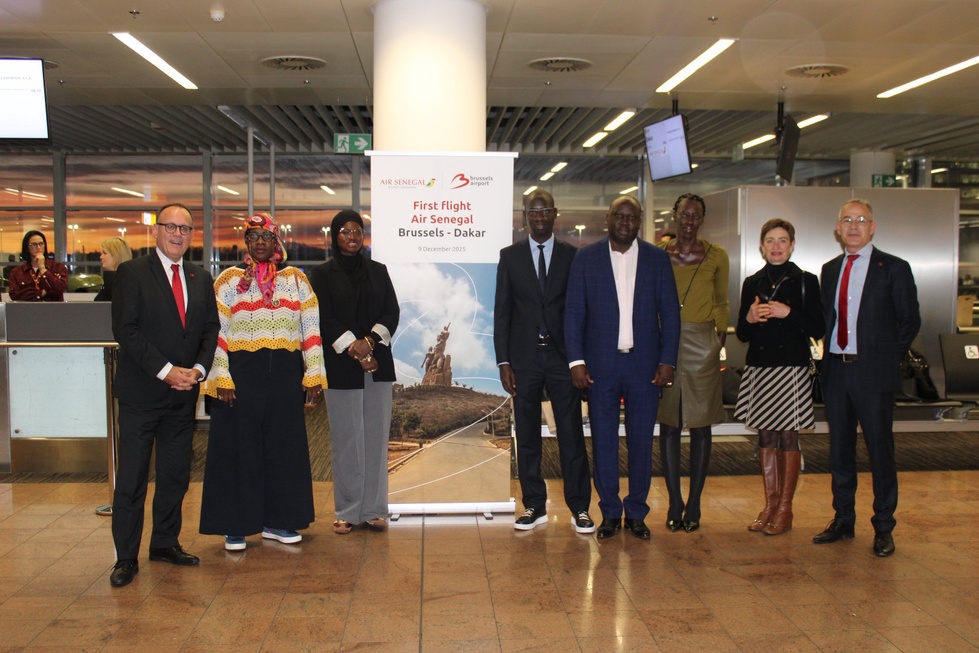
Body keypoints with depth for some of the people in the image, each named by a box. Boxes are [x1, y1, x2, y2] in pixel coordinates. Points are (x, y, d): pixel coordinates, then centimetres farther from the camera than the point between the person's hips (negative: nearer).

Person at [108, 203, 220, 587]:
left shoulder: (201, 279, 12)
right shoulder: (132, 273, -4)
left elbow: (211, 329, 11)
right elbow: (126, 330, -11)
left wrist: (198, 369, -6)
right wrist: (166, 370, -16)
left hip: (183, 394, 5)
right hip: (141, 393, -5)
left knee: (176, 475, 11)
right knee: (131, 479, 0)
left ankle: (165, 543, 25)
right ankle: (126, 558, 10)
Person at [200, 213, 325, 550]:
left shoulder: (296, 279, 9)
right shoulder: (229, 280, 4)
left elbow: (311, 327, 6)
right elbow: (217, 331, -2)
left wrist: (313, 373, 0)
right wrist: (222, 378, -11)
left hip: (284, 375, 2)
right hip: (242, 374, -2)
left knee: (284, 446, 7)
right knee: (240, 447, 3)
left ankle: (276, 521, 20)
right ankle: (236, 525, 13)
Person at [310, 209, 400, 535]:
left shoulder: (378, 271, 13)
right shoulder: (323, 274, 5)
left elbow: (393, 311, 6)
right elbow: (324, 318, -4)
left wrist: (371, 340, -10)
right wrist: (353, 348, -13)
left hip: (379, 365, 3)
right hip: (341, 366, -3)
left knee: (377, 436, 2)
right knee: (346, 438, -1)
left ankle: (374, 509, 9)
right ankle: (347, 512, 8)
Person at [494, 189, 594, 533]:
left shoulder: (572, 256, 4)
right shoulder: (510, 256, 6)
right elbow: (501, 311, 4)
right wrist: (503, 361, -2)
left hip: (562, 354, -1)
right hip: (524, 357, 1)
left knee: (571, 433, 1)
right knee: (527, 435, 6)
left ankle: (579, 506, 11)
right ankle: (534, 505, 17)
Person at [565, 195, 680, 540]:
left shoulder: (657, 258, 6)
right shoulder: (586, 258, 4)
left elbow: (670, 313, 5)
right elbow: (573, 312, 2)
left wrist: (667, 361, -3)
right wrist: (576, 360, -6)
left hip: (644, 364, 1)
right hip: (600, 364, 0)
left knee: (641, 441, 6)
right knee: (603, 441, 5)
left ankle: (636, 512, 19)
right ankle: (610, 512, 17)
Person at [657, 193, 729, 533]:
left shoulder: (716, 255, 7)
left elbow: (722, 303, 15)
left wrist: (720, 337, 6)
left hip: (702, 344, 0)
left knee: (700, 425, 3)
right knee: (668, 424, 2)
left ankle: (694, 504, 12)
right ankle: (674, 502, 11)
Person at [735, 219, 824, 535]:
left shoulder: (805, 281, 0)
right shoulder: (752, 283, 10)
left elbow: (817, 329, -4)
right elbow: (742, 334, 11)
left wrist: (789, 313, -16)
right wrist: (749, 319, -10)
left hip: (792, 369, -4)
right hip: (759, 368, 4)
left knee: (788, 438, 1)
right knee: (765, 437, 9)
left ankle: (785, 508, 11)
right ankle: (770, 504, 19)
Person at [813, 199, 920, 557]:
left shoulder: (894, 268, -2)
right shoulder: (830, 269, 12)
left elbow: (909, 321, -1)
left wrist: (886, 356, -2)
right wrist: (831, 355, 3)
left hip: (873, 372, -5)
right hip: (835, 369, 5)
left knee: (880, 450, 1)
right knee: (839, 448, 12)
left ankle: (883, 528, 14)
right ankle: (843, 519, 25)